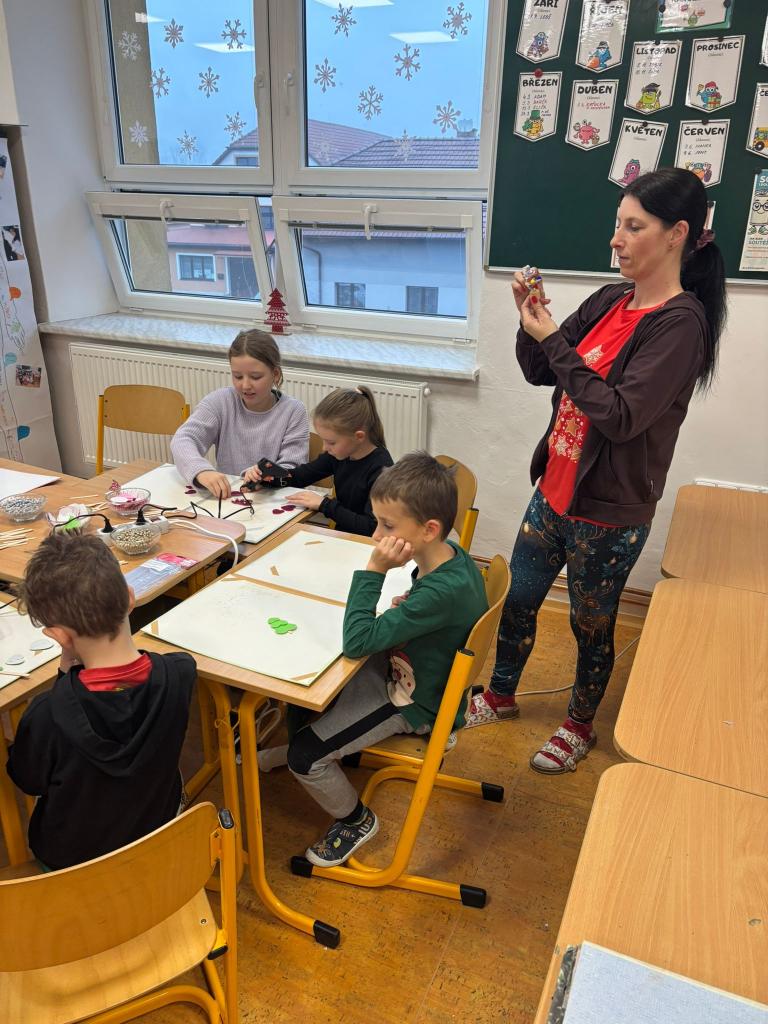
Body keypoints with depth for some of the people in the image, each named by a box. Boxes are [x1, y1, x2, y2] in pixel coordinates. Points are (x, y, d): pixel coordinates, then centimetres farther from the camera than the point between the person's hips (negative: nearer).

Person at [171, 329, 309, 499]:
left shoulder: (294, 411, -4)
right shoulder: (220, 402, 0)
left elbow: (291, 469, -7)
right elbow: (182, 440, -11)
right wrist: (201, 471, -32)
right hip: (224, 496, 1)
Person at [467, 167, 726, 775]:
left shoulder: (680, 322, -18)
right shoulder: (610, 301, 3)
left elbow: (621, 416, -26)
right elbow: (539, 373, 9)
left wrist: (553, 341, -23)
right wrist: (531, 319, -9)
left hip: (609, 515, -7)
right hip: (555, 494, 7)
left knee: (592, 626, 14)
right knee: (516, 603, 19)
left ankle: (580, 727, 39)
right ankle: (501, 697, 44)